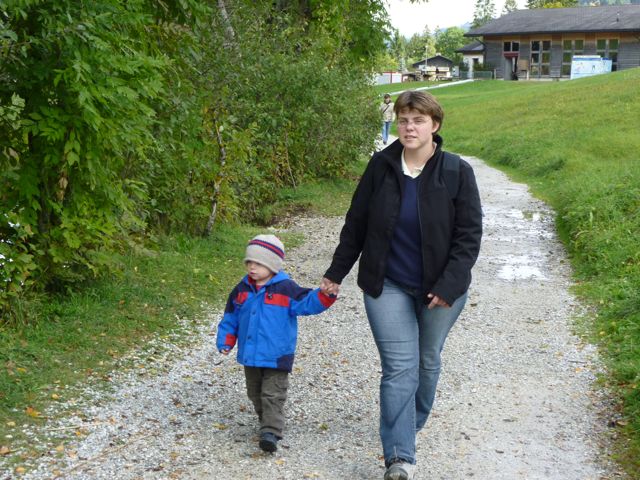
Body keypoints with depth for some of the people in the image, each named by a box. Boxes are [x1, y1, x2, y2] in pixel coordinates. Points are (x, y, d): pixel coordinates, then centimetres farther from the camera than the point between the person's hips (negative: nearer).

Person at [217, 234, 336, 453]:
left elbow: (307, 302, -12)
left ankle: (271, 431, -12)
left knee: (273, 395, -7)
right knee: (255, 393, 17)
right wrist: (225, 342, 7)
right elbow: (230, 318, 12)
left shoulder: (285, 289, -8)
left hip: (276, 355, -5)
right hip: (250, 355, 5)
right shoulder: (242, 289, 4)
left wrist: (325, 295, -30)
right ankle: (267, 422, 34)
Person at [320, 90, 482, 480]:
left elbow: (469, 235, -9)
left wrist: (449, 285, -17)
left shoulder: (458, 172, -9)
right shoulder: (381, 166, -4)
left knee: (428, 361, 16)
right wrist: (337, 272, 7)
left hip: (440, 289, 0)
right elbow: (356, 224, 5)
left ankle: (413, 424, 40)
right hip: (387, 286, 0)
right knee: (399, 367, -6)